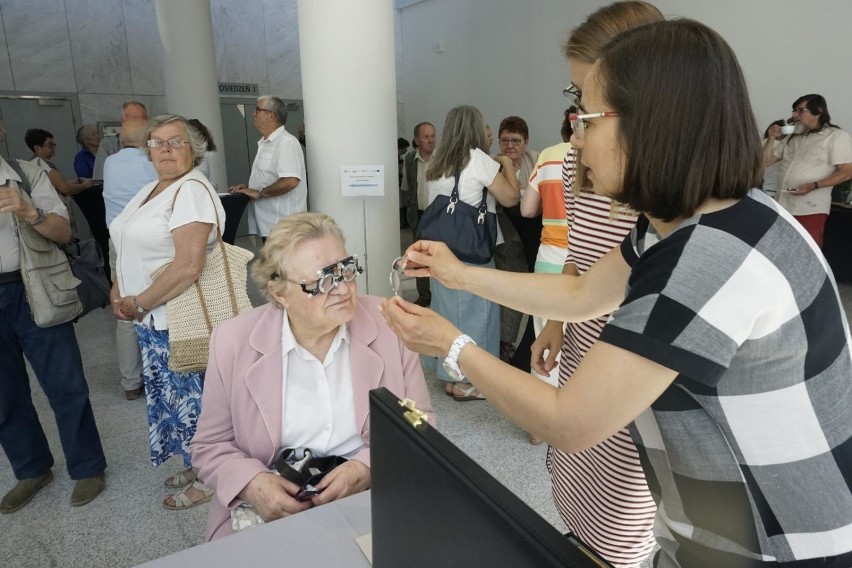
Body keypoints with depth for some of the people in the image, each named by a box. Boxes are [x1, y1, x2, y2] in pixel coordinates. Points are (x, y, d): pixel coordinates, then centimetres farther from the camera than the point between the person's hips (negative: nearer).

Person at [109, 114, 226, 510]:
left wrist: (140, 303, -16)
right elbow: (132, 246, 20)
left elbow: (189, 265, -26)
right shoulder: (150, 190, 13)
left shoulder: (191, 191, -17)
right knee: (170, 395, 18)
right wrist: (119, 291, 4)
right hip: (152, 320, 9)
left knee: (191, 397, 4)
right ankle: (197, 465, 36)